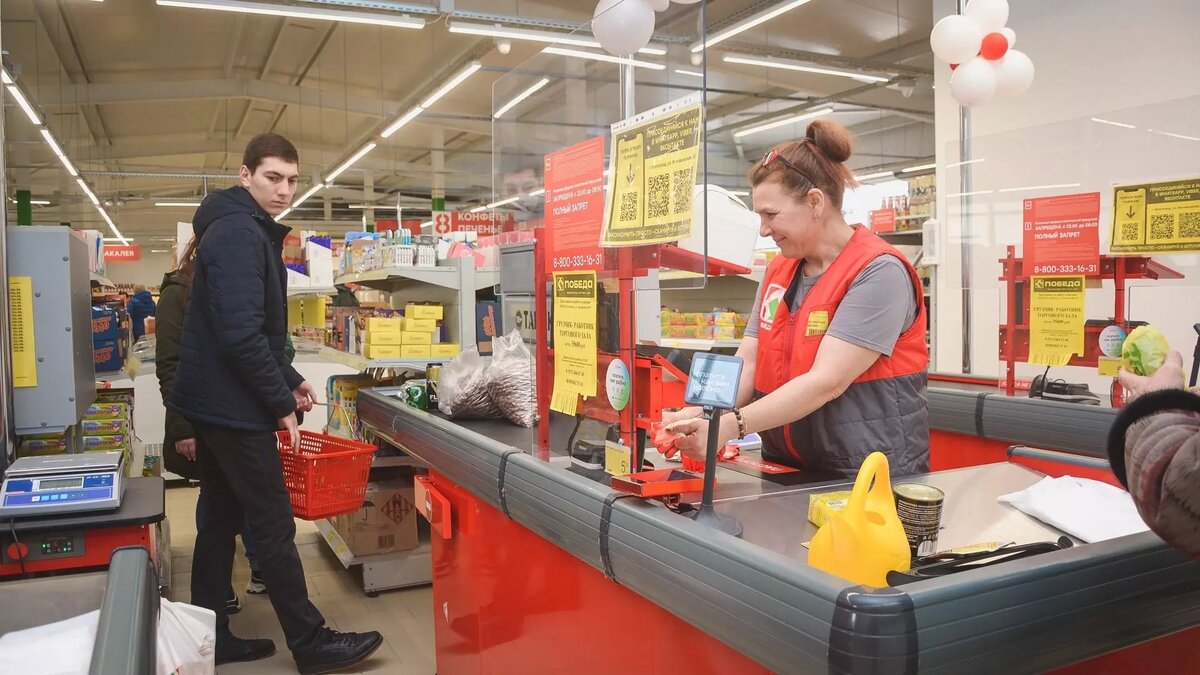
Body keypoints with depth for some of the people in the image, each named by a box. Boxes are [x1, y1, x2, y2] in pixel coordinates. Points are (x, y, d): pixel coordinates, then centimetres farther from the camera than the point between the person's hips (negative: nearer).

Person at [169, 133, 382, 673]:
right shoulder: (239, 232, -17)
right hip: (234, 406, -10)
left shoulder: (241, 230, 16)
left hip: (212, 403, 10)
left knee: (220, 520, 15)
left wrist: (289, 379, 16)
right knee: (274, 527, -2)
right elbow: (242, 334, -25)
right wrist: (281, 403, -17)